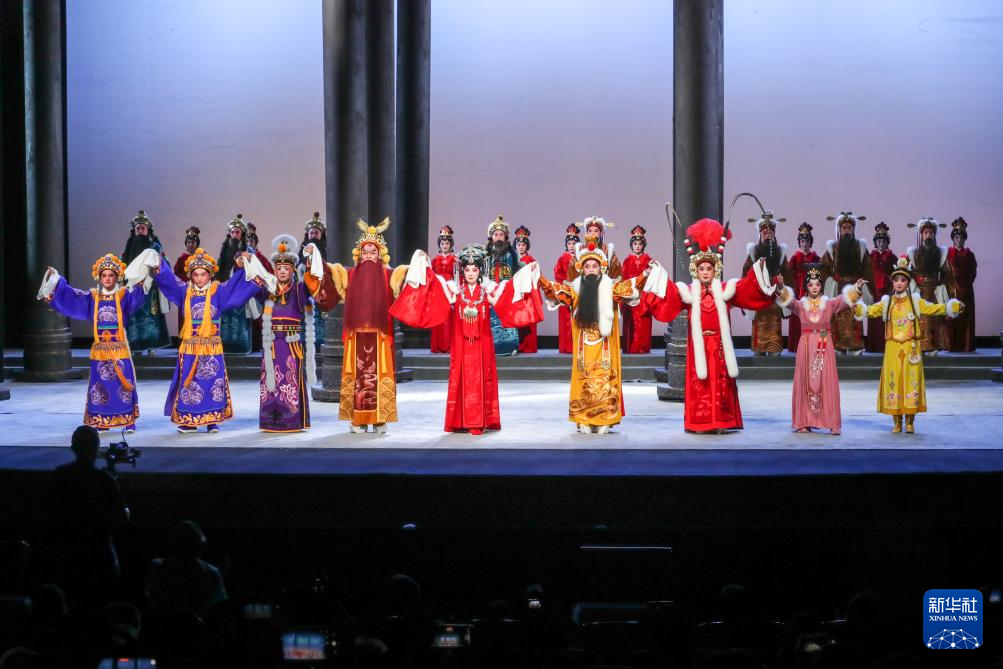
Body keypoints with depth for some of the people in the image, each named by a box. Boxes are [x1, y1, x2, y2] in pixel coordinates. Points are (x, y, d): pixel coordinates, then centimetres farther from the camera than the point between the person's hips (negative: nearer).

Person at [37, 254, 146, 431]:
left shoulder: (124, 296, 1)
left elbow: (137, 294, -18)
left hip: (120, 349, -2)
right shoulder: (91, 297, 7)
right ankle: (102, 422, 11)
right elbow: (69, 295, 2)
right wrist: (55, 282, -10)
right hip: (100, 350, 2)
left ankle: (129, 421, 5)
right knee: (100, 384, 4)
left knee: (124, 383, -2)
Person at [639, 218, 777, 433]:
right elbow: (667, 295, -6)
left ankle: (720, 422, 5)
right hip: (699, 346, -1)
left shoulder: (725, 290, 6)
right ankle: (700, 423, 1)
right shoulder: (688, 292, 4)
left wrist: (758, 270, -10)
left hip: (719, 345, 1)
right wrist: (658, 273, -12)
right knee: (699, 384, -2)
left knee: (721, 384, 2)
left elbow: (748, 288, 0)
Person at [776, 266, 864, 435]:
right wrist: (781, 288, -30)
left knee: (827, 383, -2)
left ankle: (832, 424, -1)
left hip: (825, 347, 0)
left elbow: (844, 299, -8)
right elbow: (788, 301, -11)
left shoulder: (830, 304, 6)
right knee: (805, 383, 1)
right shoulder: (800, 305, 5)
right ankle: (804, 422, 5)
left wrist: (856, 288, -26)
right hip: (806, 346, 0)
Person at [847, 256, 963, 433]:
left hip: (911, 348, -1)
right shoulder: (886, 302, 8)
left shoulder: (915, 301, 5)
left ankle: (910, 421, 5)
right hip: (893, 349, 1)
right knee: (893, 381, 0)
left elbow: (934, 308, -3)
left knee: (911, 380, -2)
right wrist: (856, 307, -20)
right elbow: (868, 311, 0)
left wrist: (953, 308, -17)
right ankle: (896, 422, 7)